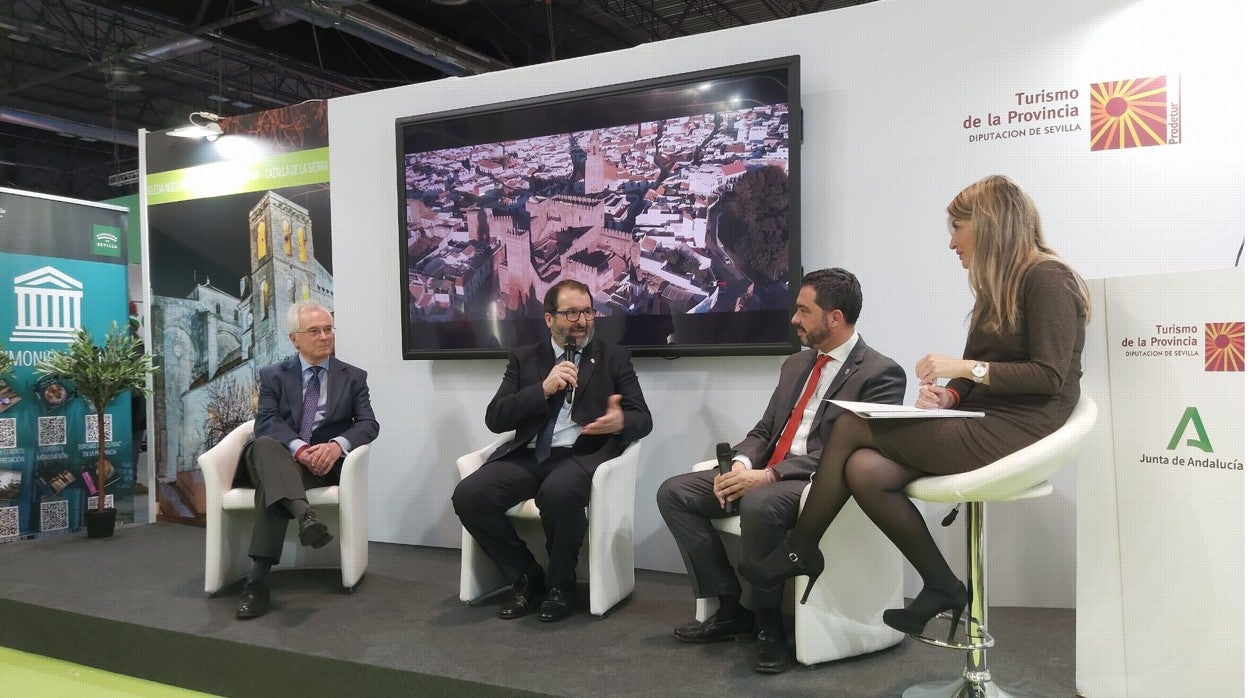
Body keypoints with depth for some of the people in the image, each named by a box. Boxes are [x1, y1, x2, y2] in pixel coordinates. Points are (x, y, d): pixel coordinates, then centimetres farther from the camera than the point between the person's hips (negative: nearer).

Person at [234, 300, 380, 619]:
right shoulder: (273, 375, 13)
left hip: (325, 462, 0)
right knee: (265, 445, -37)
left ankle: (259, 577, -39)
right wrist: (298, 448, -26)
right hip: (279, 459, 0)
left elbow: (368, 424, 0)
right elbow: (265, 422, -4)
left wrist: (338, 444, -24)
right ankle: (304, 515, -59)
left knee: (272, 482, -33)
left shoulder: (354, 377, 13)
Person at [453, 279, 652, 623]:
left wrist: (621, 422, -22)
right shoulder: (524, 358, 14)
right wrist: (543, 389, -11)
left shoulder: (614, 357, 11)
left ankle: (560, 584, -8)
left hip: (582, 454, -3)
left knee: (559, 491, -37)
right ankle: (527, 578, -1)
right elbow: (495, 419, 4)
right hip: (528, 455, 3)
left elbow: (643, 417, 4)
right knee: (467, 495, -23)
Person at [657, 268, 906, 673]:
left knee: (760, 504, -39)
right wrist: (741, 464, -7)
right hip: (766, 475, 8)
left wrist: (769, 476, -25)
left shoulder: (880, 373, -7)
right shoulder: (796, 365, 18)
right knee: (674, 492, -6)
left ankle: (766, 621, -15)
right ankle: (733, 607, -1)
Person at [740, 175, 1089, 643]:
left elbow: (1050, 376, -17)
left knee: (851, 427, -16)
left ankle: (800, 550, 1)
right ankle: (942, 587, -1)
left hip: (1013, 432, -9)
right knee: (863, 470, -15)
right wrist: (949, 393, -2)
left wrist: (966, 368, -18)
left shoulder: (1048, 279, -8)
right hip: (980, 424, 9)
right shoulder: (999, 286, 20)